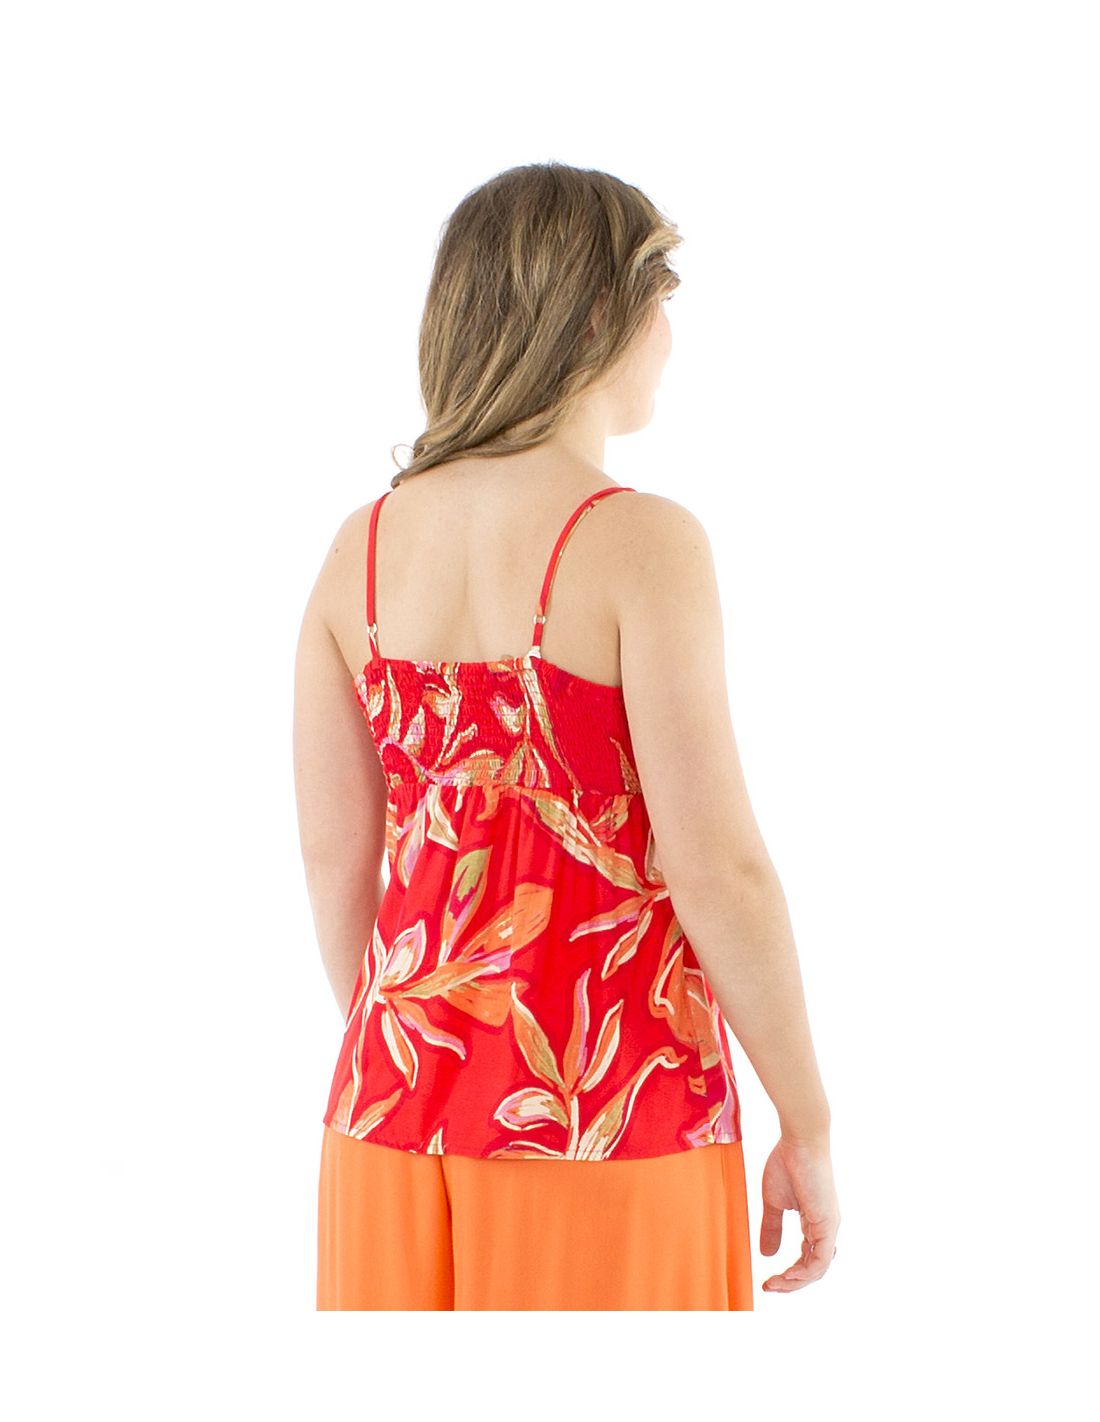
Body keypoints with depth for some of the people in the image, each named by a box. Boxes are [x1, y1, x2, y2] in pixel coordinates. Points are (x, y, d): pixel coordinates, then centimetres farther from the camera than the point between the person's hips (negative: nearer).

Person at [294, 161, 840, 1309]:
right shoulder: (640, 543, -14)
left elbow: (334, 855, 6)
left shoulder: (361, 545, 2)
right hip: (612, 1123, -5)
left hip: (397, 1114, 6)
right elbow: (719, 868, -16)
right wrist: (808, 1131, -6)